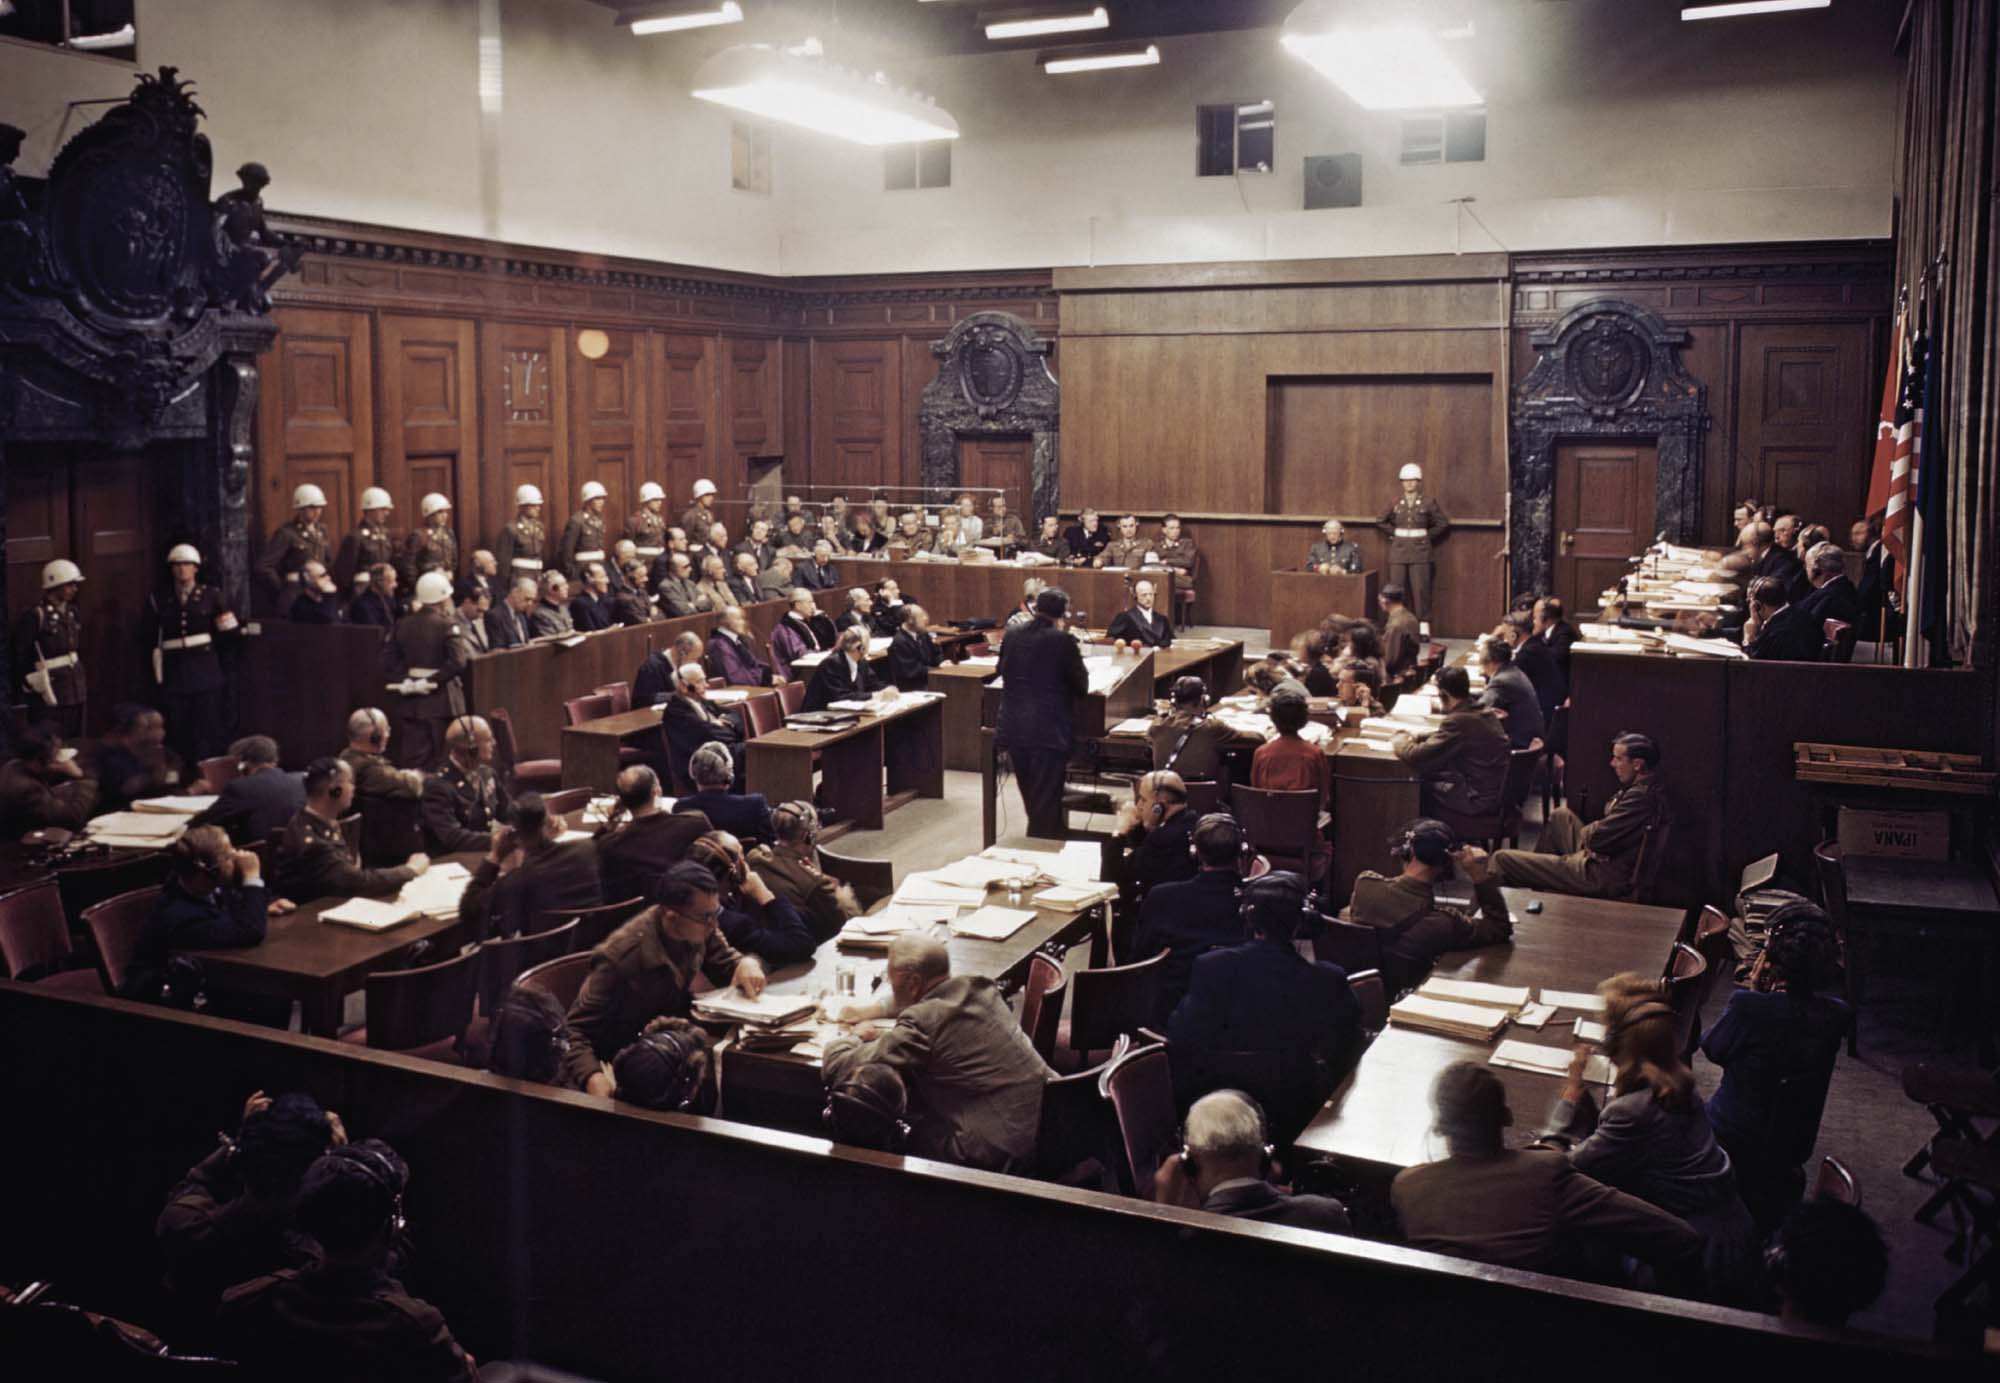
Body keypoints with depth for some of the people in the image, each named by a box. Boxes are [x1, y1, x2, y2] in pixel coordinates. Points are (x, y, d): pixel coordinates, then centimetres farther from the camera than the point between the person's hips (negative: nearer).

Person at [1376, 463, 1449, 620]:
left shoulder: (1428, 502, -2)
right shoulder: (1396, 502, 6)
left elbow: (1443, 524, 3)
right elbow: (1381, 521, 17)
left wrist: (1427, 536, 0)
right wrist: (1394, 533, 8)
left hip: (1420, 550, -2)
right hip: (1399, 550, 3)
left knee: (1420, 589, -3)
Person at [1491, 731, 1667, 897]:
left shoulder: (1640, 796, -26)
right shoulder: (1652, 785, 7)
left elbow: (1597, 837, -24)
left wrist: (1585, 832, -2)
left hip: (1603, 878, -11)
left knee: (1501, 860, -10)